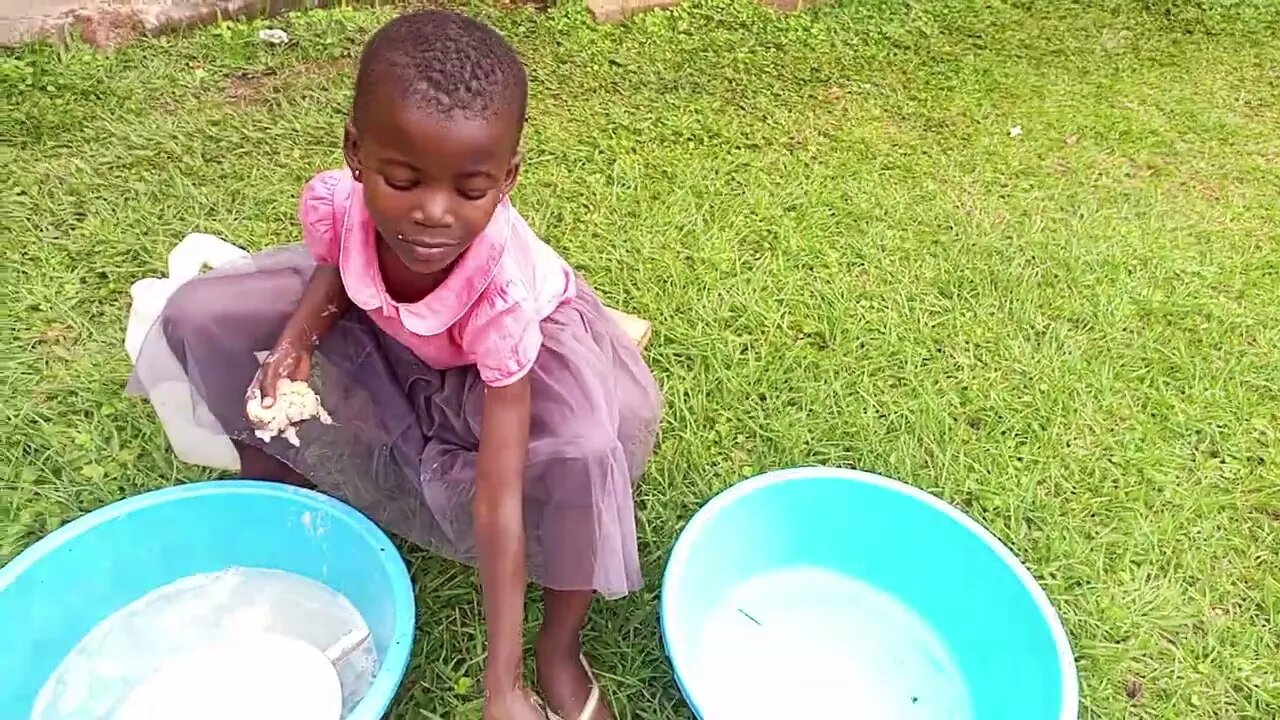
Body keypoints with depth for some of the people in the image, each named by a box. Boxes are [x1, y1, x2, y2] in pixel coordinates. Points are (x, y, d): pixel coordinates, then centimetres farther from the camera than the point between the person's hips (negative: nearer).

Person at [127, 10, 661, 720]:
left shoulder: (504, 289, -42)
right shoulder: (337, 202, -32)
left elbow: (499, 500, -41)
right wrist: (296, 339, -24)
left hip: (513, 343, -4)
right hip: (381, 327, 5)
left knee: (584, 448, -36)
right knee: (199, 314, -8)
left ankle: (559, 648, -9)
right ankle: (274, 485, 14)